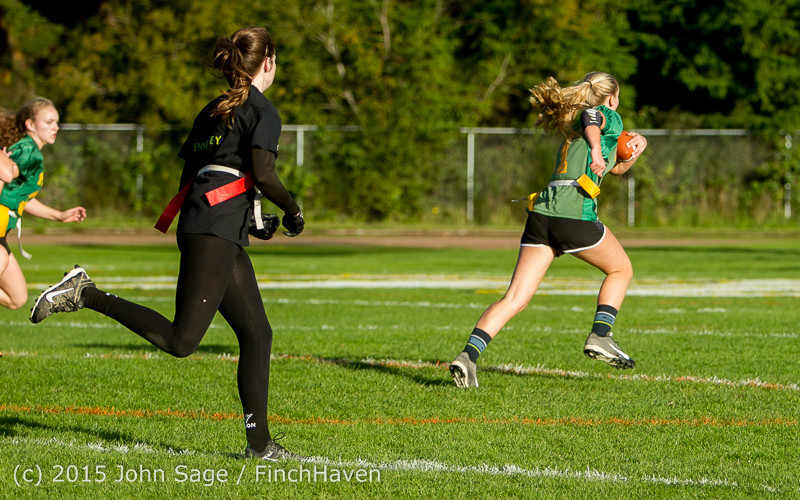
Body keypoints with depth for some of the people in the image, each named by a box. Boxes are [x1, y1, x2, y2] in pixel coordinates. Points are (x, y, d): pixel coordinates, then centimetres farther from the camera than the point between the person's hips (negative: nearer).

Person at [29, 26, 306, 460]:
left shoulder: (212, 111, 22)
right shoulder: (263, 110, -2)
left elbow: (188, 180, 20)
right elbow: (262, 172, -15)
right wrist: (293, 212, 2)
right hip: (214, 234, -10)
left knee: (257, 335, 8)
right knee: (181, 339, -15)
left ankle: (259, 443, 7)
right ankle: (86, 295, -14)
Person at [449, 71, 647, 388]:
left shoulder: (572, 126, 33)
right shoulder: (609, 115, 10)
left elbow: (616, 168, 42)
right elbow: (591, 117, -17)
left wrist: (633, 151, 23)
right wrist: (596, 149, -34)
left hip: (541, 212, 7)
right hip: (576, 212, -7)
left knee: (515, 299, -2)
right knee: (621, 269, 20)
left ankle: (469, 354, -20)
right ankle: (600, 336, 6)